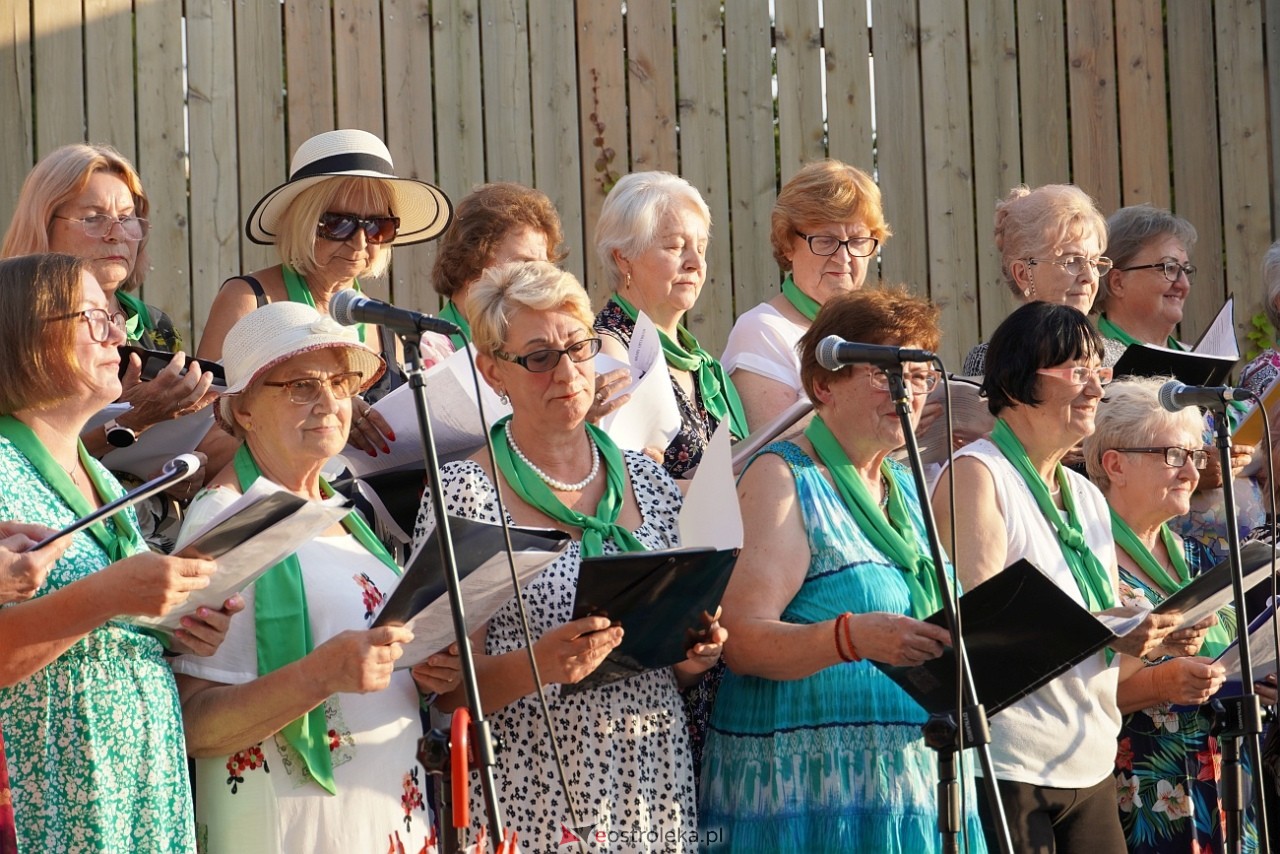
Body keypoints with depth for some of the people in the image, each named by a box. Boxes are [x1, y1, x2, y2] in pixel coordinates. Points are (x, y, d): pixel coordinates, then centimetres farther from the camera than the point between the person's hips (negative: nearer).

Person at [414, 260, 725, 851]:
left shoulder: (649, 483, 9)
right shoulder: (464, 495, -6)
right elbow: (446, 690, -8)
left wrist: (694, 657, -3)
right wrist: (537, 664, -24)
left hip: (657, 796, 5)